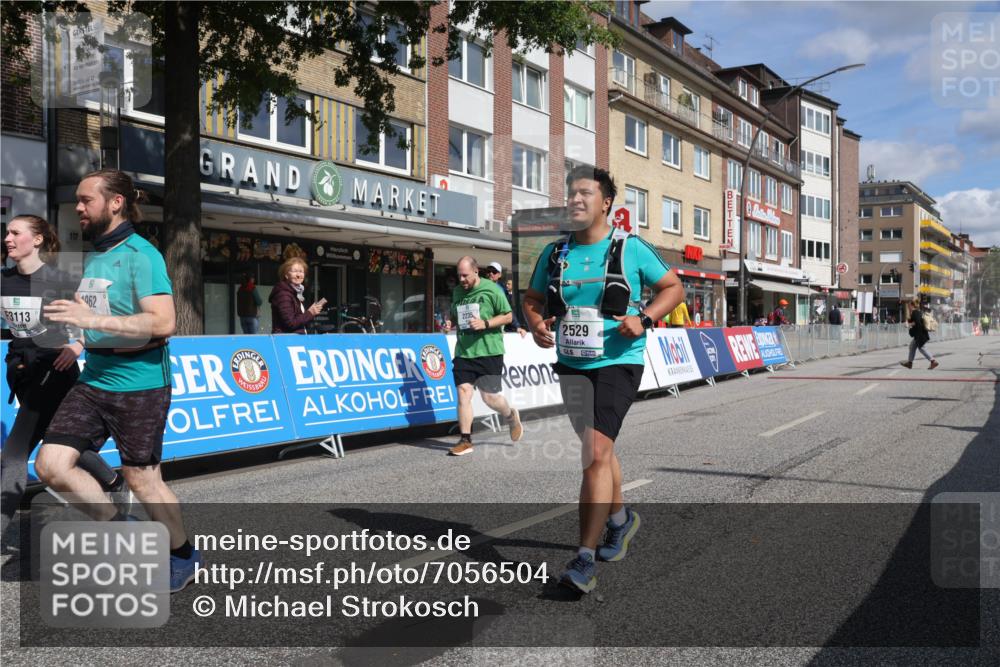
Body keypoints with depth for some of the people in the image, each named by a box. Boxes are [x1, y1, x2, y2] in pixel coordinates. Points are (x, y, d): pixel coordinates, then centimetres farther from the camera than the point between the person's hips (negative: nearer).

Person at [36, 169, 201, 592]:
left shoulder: (140, 255, -13)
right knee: (51, 465, 0)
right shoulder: (93, 257, 13)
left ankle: (184, 557, 26)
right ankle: (121, 530, 20)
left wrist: (93, 320, -26)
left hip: (138, 383, -8)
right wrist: (76, 329, 9)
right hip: (94, 379, 8)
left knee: (140, 478, 4)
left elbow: (163, 323, -24)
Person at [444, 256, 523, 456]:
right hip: (463, 352, 5)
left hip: (488, 351, -4)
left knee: (490, 397, -1)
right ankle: (465, 441, 4)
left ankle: (511, 416, 32)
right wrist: (449, 323, 3)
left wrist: (485, 324, -16)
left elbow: (508, 316, -3)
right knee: (463, 393, -4)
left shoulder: (492, 289, -5)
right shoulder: (457, 291, 12)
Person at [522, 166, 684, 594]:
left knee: (597, 452, -18)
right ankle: (620, 518, 45)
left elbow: (674, 287, 4)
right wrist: (536, 325, -7)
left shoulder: (631, 249, -5)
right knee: (598, 449, 20)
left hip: (618, 363, -5)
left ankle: (585, 559, -15)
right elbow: (532, 300, 16)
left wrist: (645, 318, -13)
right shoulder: (554, 253, 5)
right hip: (571, 366, 5)